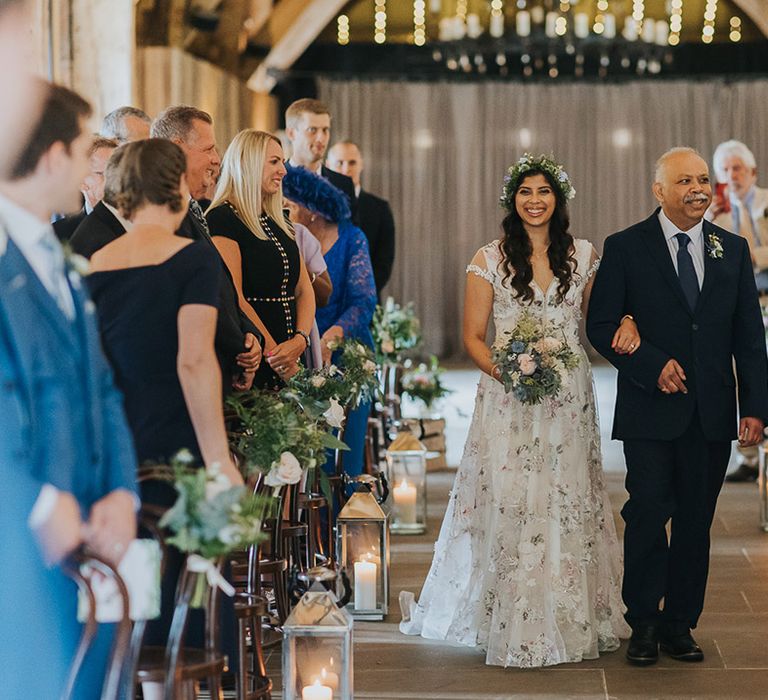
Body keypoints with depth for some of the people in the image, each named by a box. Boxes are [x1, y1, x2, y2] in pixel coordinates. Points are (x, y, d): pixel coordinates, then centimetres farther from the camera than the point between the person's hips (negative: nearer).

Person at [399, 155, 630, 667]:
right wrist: (504, 371, -16)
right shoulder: (489, 260, 2)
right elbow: (473, 336, 2)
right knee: (508, 505, -5)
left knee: (568, 504, 3)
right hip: (508, 399, -2)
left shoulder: (584, 255, 8)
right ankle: (513, 624, 4)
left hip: (569, 401, 2)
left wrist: (624, 327, -6)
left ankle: (571, 620, 13)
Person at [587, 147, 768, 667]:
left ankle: (680, 624, 19)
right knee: (649, 516, -2)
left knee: (696, 522, 8)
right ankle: (644, 624, 12)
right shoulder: (626, 248, -1)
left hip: (712, 413, 3)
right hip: (651, 411, -3)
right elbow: (601, 325, -3)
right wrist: (653, 365, -16)